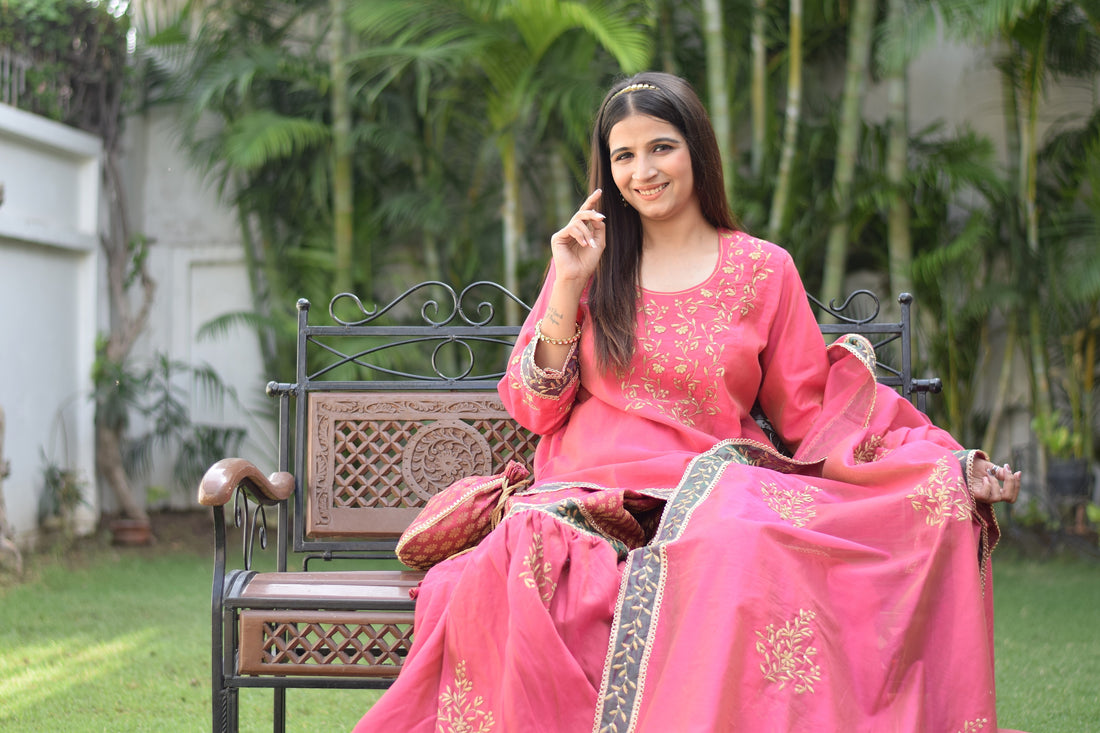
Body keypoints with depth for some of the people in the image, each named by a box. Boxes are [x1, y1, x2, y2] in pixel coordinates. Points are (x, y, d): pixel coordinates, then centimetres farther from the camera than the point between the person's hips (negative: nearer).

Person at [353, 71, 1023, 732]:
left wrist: (955, 469, -2)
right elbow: (533, 409, 9)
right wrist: (568, 288, -3)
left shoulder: (763, 272, 12)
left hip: (710, 496, 0)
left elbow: (810, 413, 10)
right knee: (511, 576, -35)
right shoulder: (590, 261, 16)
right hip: (588, 500, 1)